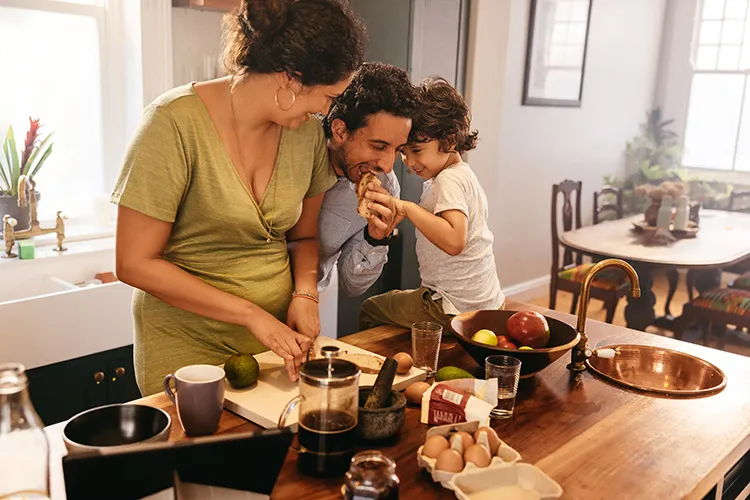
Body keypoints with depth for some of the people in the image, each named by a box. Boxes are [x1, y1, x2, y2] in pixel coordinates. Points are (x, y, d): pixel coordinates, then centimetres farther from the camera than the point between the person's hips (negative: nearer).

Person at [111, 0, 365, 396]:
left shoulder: (308, 132, -3)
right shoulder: (177, 122, -19)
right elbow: (134, 263, -17)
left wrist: (305, 294, -9)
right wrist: (252, 314, -20)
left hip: (278, 342, 5)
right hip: (188, 348, -4)